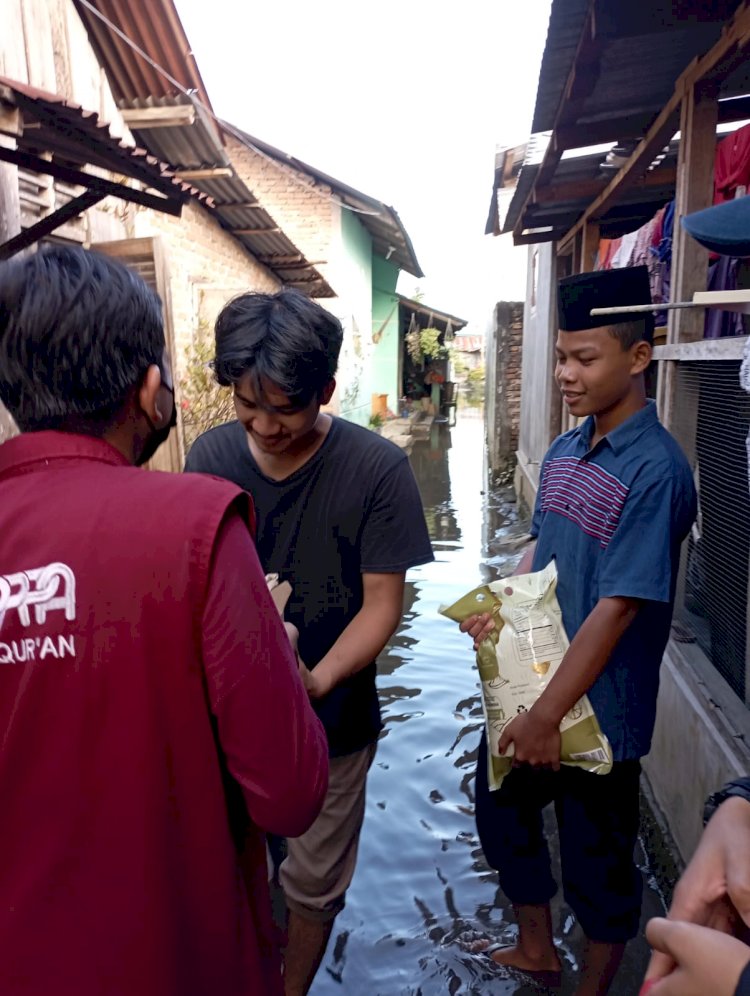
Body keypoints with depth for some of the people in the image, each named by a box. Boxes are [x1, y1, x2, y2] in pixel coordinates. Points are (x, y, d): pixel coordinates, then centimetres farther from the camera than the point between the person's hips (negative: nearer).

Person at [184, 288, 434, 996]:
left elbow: (382, 603, -13)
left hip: (331, 720, -2)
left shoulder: (376, 468, -17)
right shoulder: (210, 455, -7)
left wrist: (317, 680, -28)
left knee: (313, 884, 18)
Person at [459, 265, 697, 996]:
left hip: (599, 707, -8)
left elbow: (618, 606, -24)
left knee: (597, 860, 14)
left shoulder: (654, 469, -22)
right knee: (501, 811, 24)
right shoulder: (564, 451, 2)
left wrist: (549, 714, -21)